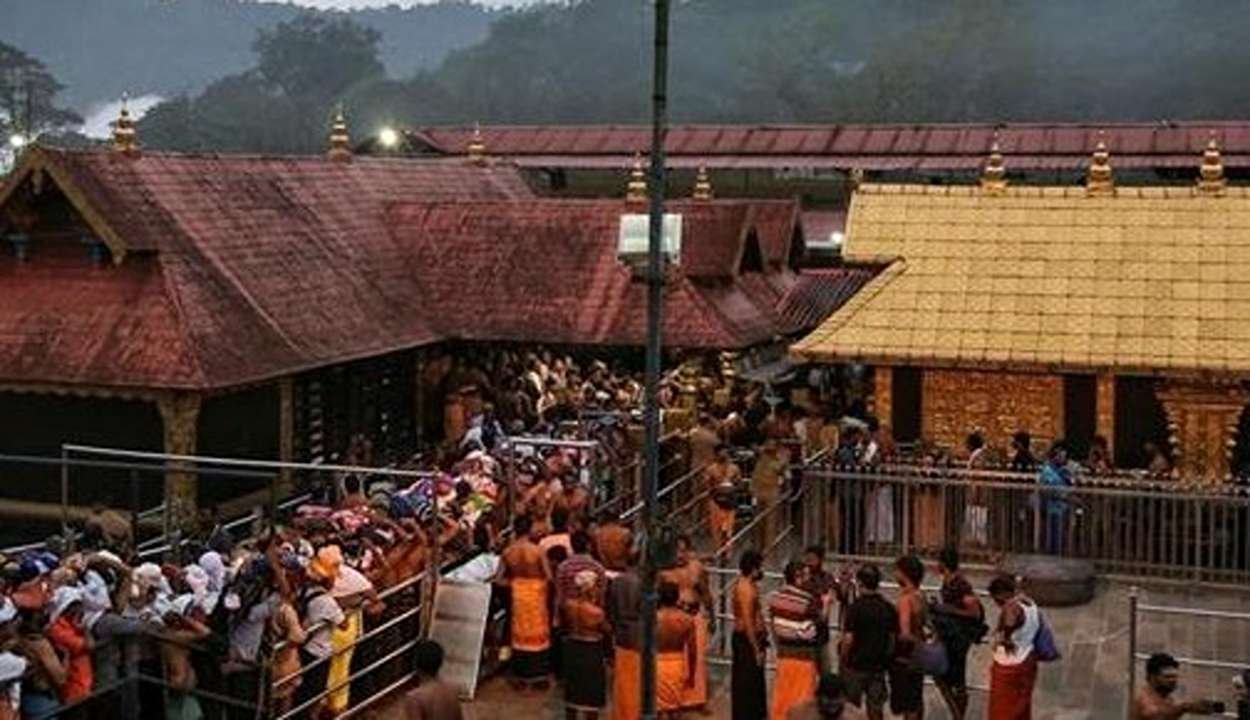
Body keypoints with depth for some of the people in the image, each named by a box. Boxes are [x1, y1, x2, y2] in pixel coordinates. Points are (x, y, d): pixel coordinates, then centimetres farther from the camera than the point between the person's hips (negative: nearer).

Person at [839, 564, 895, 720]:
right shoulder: (888, 608, 0)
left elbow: (848, 639, -17)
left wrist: (843, 660, -3)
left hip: (856, 666, -4)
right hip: (879, 666, 4)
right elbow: (893, 638, 5)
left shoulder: (855, 608, -16)